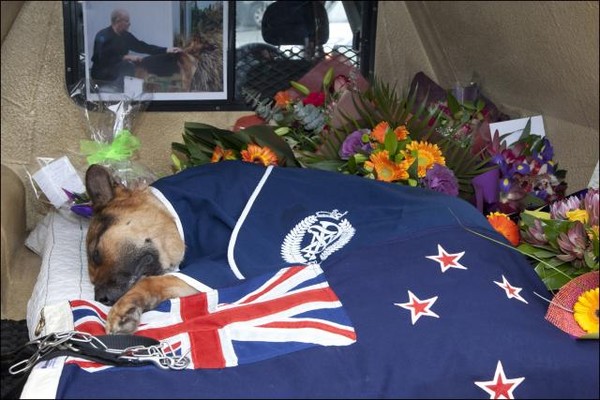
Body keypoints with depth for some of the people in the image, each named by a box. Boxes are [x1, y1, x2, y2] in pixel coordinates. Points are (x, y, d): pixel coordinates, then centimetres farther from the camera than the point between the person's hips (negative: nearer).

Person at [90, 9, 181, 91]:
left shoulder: (126, 35, 3)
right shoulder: (103, 36, -17)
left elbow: (144, 47, 3)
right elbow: (104, 59, -27)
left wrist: (166, 50, -4)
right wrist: (126, 57, -31)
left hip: (118, 73, 7)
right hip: (103, 74, -7)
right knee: (129, 67, -28)